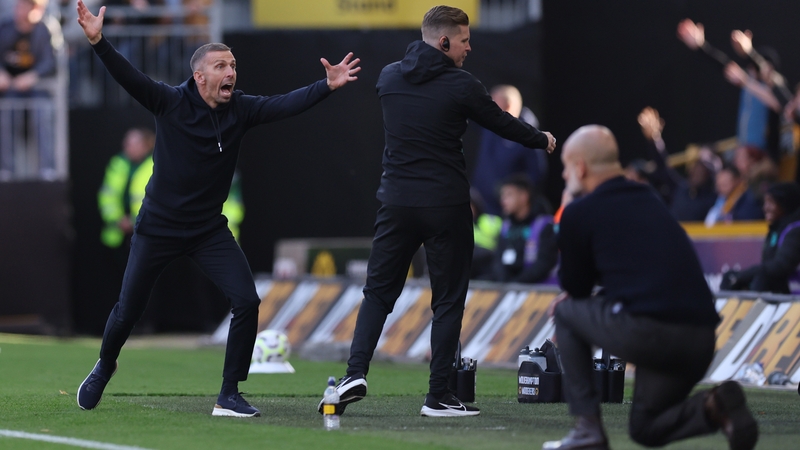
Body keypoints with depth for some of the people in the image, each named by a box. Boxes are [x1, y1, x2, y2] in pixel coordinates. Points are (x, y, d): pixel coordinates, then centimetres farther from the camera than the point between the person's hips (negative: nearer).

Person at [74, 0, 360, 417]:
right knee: (128, 309, 9)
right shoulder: (170, 102, -15)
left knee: (246, 302, -13)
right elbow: (128, 77, -27)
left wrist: (327, 86, -33)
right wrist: (98, 41, -42)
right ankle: (104, 368, 40)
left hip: (209, 230, 3)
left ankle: (229, 395, -2)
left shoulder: (240, 109, -6)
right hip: (158, 226, -3)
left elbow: (285, 104, -17)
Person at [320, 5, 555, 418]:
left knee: (379, 291, 12)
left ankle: (356, 372, -6)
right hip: (446, 205, -4)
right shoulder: (460, 86, -10)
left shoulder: (389, 78, 5)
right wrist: (542, 140, 24)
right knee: (448, 299, 6)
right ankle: (438, 395, 3)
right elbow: (503, 123, 4)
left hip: (397, 203, 4)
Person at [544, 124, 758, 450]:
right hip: (701, 341, 7)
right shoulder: (649, 201, 23)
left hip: (644, 332, -7)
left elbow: (573, 286, 13)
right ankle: (713, 408, -4)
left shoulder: (580, 212, 2)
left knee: (565, 312, 22)